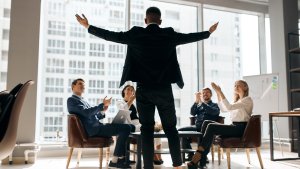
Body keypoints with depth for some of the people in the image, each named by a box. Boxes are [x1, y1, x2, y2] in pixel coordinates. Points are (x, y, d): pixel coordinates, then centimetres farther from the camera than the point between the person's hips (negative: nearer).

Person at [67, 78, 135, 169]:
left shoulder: (83, 100, 27)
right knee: (125, 128, -19)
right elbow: (87, 112, -18)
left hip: (96, 127, 9)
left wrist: (103, 111, 4)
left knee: (128, 127, 5)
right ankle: (115, 160, -14)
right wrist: (102, 105, -15)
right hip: (92, 129, -9)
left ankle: (122, 158, 4)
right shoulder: (71, 100, -1)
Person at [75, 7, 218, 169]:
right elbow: (189, 37, 14)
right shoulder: (169, 34, 1)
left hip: (144, 90, 0)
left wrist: (88, 26, 19)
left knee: (147, 129, 5)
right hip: (164, 89, 1)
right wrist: (209, 32, 32)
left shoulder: (136, 34, -1)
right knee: (170, 127, 12)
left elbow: (112, 35, 6)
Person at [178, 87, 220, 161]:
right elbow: (192, 113, 7)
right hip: (197, 126, 5)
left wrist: (202, 102, -13)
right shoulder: (199, 105, 26)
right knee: (180, 130, -15)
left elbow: (214, 112, -7)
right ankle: (190, 154, -10)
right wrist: (196, 101, -5)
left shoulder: (215, 105, 17)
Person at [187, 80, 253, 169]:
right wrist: (218, 94, 11)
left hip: (241, 128, -8)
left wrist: (220, 92, -21)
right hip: (234, 126, 8)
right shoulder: (237, 100, 23)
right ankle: (202, 159, -19)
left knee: (211, 127, -25)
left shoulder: (247, 99, -6)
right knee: (207, 123, -10)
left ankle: (198, 156, -24)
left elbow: (229, 107, -20)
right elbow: (223, 109, 19)